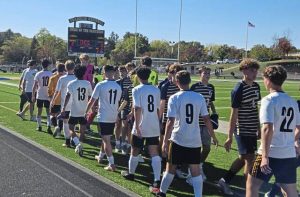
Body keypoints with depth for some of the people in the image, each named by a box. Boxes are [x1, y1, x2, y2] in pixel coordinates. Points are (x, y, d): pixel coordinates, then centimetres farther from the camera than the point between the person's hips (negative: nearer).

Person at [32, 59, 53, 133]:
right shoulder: (51, 74, -3)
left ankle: (39, 126, 20)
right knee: (48, 112, 6)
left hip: (40, 96, 0)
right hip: (48, 96, 0)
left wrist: (33, 96, 3)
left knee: (39, 111, 13)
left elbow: (34, 86, -5)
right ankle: (49, 126, -8)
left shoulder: (38, 74, -5)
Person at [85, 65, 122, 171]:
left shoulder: (100, 85, -11)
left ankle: (112, 164, -4)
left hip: (103, 117, -5)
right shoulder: (118, 87, 4)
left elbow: (92, 101, -6)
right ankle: (100, 156, 40)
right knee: (105, 138, 22)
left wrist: (86, 112, 8)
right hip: (113, 117, 6)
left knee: (106, 140, -2)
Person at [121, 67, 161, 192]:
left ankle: (130, 173, 35)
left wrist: (137, 127, -16)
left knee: (135, 151, 16)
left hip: (141, 127, -4)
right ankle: (157, 181, -6)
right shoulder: (156, 90, 7)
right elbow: (158, 109, 11)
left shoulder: (137, 90, -9)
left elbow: (137, 109, -17)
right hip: (154, 127, 4)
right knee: (154, 153, 2)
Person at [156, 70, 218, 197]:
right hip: (195, 140, 2)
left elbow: (171, 122, -15)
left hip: (178, 140, -2)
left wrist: (165, 141, -10)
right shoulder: (199, 98, -1)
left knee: (171, 167, 13)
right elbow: (206, 119, 1)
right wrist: (213, 137, 12)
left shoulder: (174, 98, -10)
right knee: (195, 169, 8)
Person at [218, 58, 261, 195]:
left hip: (252, 130, 8)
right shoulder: (238, 90, -16)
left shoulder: (256, 87, 7)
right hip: (242, 131, -8)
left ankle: (224, 181, 30)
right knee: (250, 160, -3)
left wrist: (259, 128, 17)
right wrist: (230, 137, -15)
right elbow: (234, 115, -16)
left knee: (243, 158, 16)